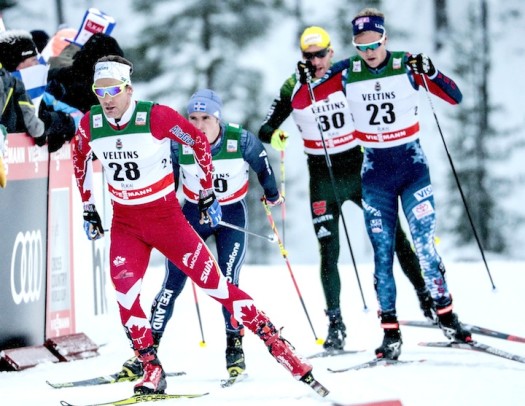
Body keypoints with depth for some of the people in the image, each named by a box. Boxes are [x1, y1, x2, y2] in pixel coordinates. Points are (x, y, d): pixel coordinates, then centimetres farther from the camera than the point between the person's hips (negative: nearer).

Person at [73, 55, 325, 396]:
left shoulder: (156, 116, -19)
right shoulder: (89, 125, -8)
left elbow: (199, 142, -4)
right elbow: (80, 160, 15)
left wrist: (208, 193, 2)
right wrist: (88, 208, 15)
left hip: (166, 216, -3)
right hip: (125, 223, 3)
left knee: (214, 283, -5)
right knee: (124, 293, -18)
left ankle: (278, 346, 2)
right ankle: (152, 371, -7)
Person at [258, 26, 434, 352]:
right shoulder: (294, 88, -4)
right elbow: (266, 128, -1)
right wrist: (272, 136, -25)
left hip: (359, 169, 0)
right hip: (323, 177, 0)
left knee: (394, 237, 2)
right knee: (329, 252, -2)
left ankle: (427, 298, 14)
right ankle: (336, 325, 6)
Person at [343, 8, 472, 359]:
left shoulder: (408, 66, -7)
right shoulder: (347, 74, -3)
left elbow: (455, 97, -8)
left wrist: (429, 72, -24)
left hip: (412, 162, -1)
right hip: (375, 169, 1)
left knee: (424, 244, -7)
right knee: (382, 252, 0)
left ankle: (446, 316, 8)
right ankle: (390, 332, 3)